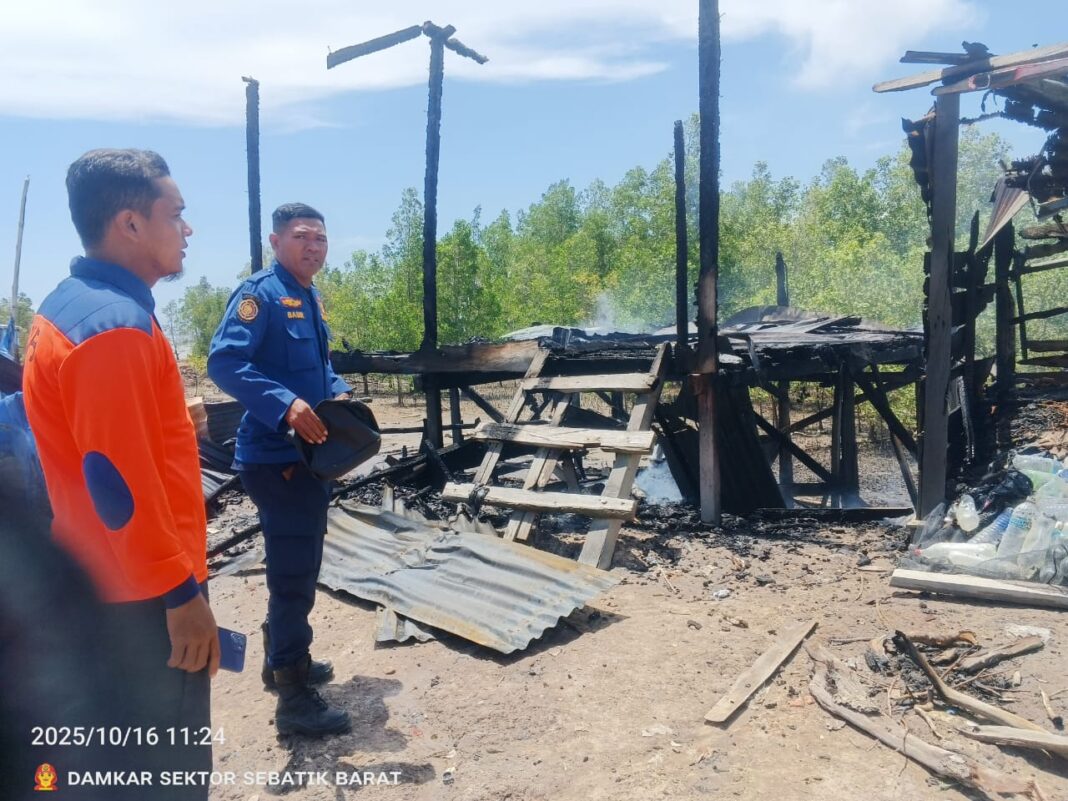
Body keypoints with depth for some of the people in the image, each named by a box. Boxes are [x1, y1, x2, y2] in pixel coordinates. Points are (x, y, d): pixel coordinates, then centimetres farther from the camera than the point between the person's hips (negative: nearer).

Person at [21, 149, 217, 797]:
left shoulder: (66, 308, 10)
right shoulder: (115, 325, -23)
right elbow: (120, 477, -26)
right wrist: (182, 591, -19)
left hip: (98, 582, 10)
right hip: (141, 594, -10)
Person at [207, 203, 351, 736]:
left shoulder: (311, 299, 14)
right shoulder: (260, 293, -14)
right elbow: (224, 361, -24)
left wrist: (339, 393, 4)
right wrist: (286, 404, -33)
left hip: (309, 455, 10)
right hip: (275, 458, -10)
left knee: (299, 566, 20)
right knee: (293, 572, -4)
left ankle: (283, 660, 38)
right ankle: (294, 700, 7)